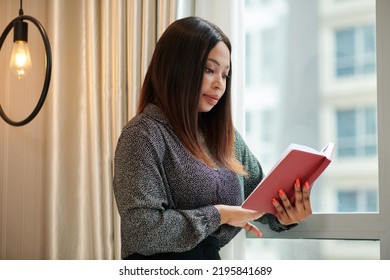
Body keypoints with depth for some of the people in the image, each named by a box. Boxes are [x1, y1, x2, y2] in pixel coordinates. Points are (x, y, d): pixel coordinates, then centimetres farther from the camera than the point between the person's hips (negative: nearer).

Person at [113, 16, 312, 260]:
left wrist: (283, 213, -6)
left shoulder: (225, 135, 11)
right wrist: (217, 215, -14)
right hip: (161, 270, -5)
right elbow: (141, 229, -18)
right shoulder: (145, 134, -11)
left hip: (212, 260, 5)